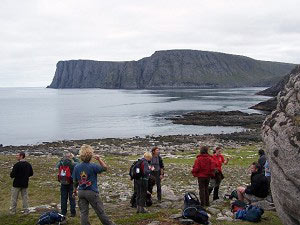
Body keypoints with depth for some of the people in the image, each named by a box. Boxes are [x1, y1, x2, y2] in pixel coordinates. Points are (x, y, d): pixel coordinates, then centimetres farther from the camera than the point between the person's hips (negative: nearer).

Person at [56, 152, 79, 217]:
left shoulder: (61, 164, -9)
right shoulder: (72, 164, -18)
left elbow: (57, 165, 14)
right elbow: (78, 163, 0)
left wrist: (62, 158, 9)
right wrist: (73, 157, 3)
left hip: (63, 184, 3)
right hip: (71, 184, -3)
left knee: (63, 198, 12)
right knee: (72, 198, 7)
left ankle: (63, 213, 18)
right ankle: (73, 212, 11)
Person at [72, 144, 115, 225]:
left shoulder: (77, 167, -2)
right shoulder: (93, 166, -15)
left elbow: (75, 181, 5)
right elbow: (105, 168, -6)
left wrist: (75, 190, 21)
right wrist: (99, 159, -2)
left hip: (81, 192, 4)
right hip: (92, 192, -4)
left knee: (83, 212, 8)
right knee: (100, 211, 6)